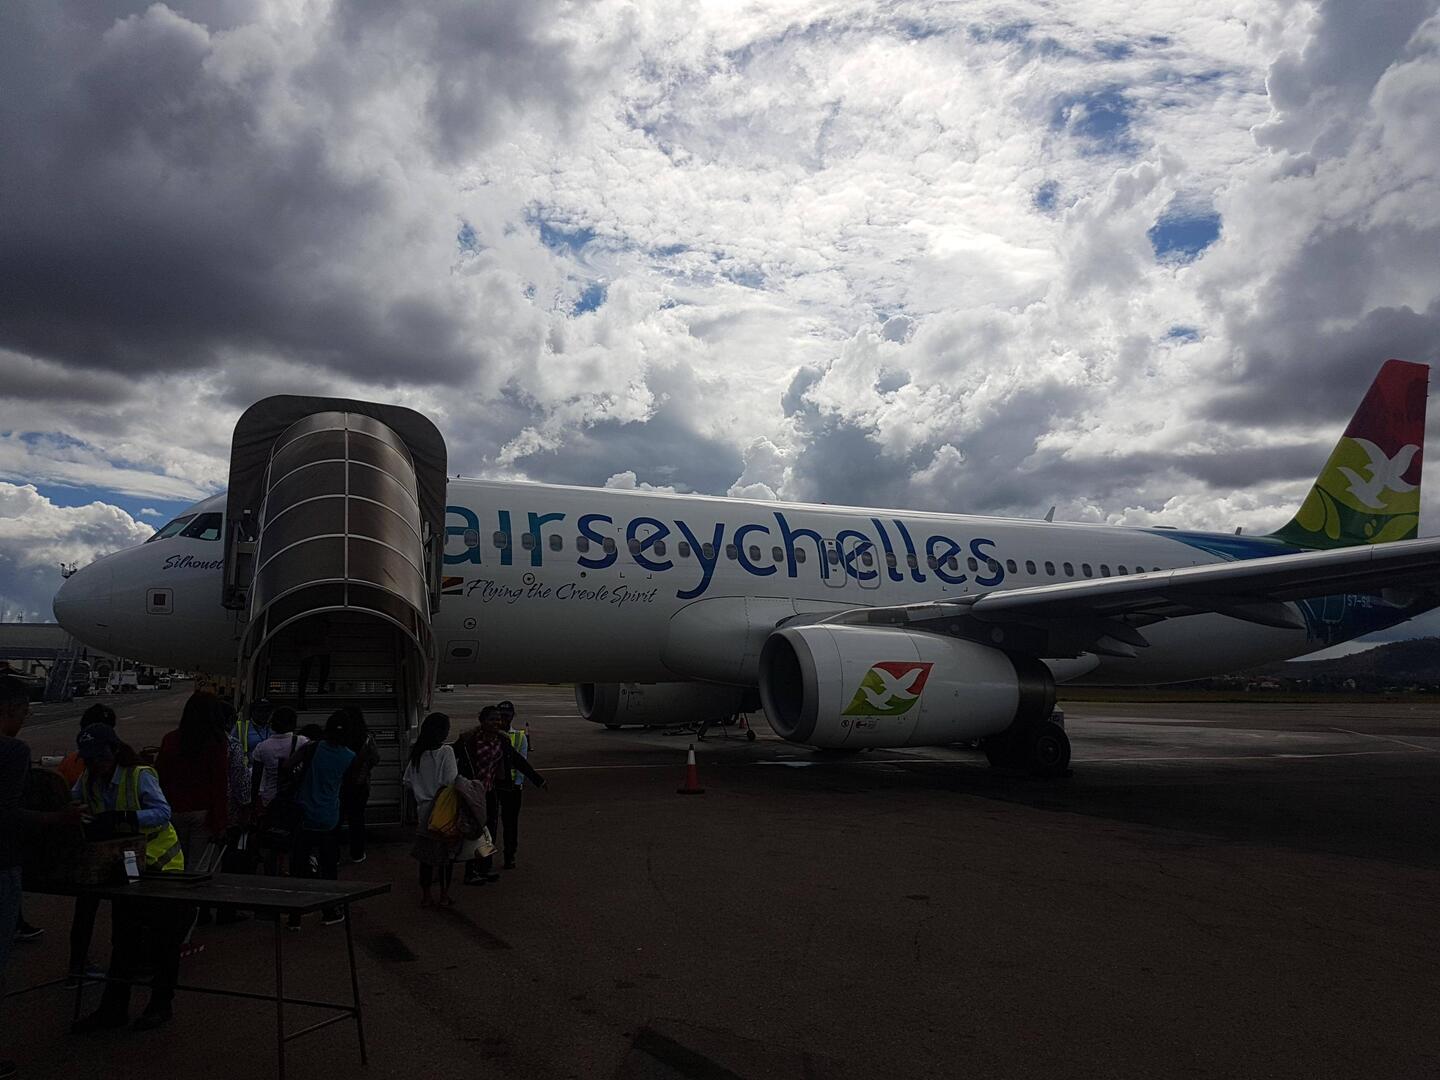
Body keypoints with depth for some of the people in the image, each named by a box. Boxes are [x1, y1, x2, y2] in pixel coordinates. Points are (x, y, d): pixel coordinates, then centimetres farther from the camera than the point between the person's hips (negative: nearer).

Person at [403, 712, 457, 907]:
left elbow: (407, 783, 8)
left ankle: (425, 895, 18)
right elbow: (451, 782, -19)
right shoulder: (446, 752, -15)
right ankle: (444, 894, 14)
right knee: (446, 853, 8)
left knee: (426, 854, 13)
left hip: (423, 810, 5)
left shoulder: (417, 753, 3)